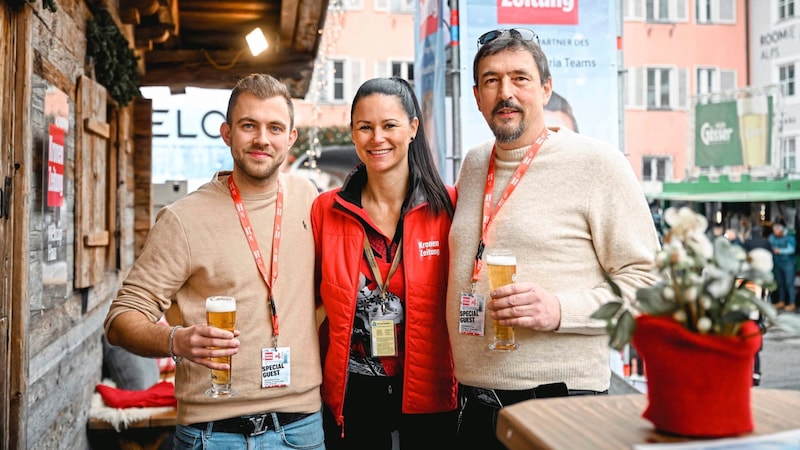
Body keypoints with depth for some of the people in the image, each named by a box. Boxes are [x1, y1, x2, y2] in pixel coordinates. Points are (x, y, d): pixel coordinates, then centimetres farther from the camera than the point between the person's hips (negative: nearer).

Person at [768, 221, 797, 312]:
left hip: (788, 264, -5)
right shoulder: (772, 237, 0)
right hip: (777, 264, 5)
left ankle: (791, 304, 1)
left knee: (789, 283, -5)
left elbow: (791, 249, -22)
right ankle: (781, 302, 22)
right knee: (779, 283, 11)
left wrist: (780, 251, -38)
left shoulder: (789, 237, -13)